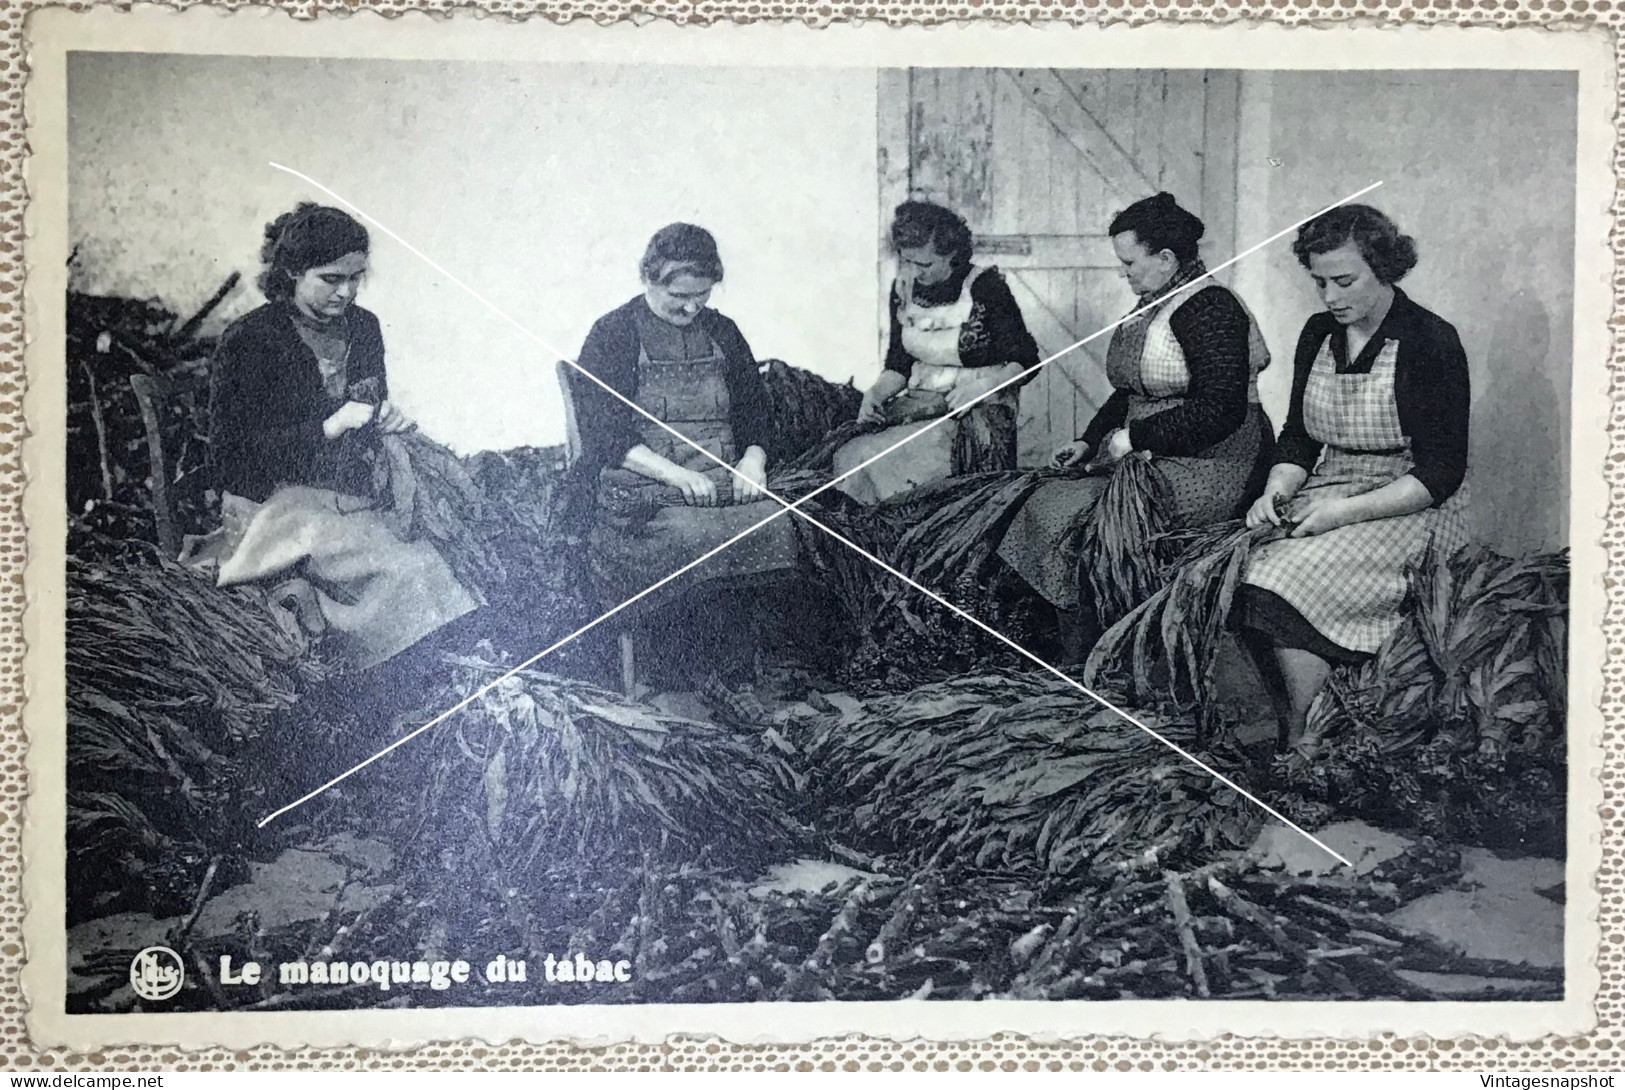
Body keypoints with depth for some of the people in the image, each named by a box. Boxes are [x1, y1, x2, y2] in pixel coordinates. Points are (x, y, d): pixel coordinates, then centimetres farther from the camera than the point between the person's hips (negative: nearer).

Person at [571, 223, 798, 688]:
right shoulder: (612, 336, 2)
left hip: (725, 480, 4)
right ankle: (721, 670, -16)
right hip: (643, 488, -4)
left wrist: (754, 457, -4)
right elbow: (604, 435, -6)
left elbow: (755, 413, 20)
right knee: (699, 540, -35)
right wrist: (675, 474, -19)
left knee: (775, 528, -28)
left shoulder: (722, 332, 18)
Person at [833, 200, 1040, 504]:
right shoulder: (903, 287, 7)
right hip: (919, 403, 6)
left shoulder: (984, 286, -9)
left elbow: (1025, 360, -7)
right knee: (847, 454, -23)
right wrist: (875, 393, -8)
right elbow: (898, 365, 13)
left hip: (978, 413, -5)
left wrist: (983, 385, -24)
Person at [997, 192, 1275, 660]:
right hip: (1151, 459, 9)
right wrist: (1088, 441, 9)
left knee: (1073, 516, -23)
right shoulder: (1153, 306, 16)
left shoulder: (1209, 308, -14)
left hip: (1210, 469, -9)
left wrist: (1131, 438, -17)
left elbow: (1220, 410, -22)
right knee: (1047, 502, -8)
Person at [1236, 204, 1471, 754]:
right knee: (1240, 571, -23)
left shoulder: (1431, 342, -8)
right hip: (1327, 497, 6)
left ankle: (1302, 749, -18)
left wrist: (1346, 510, -20)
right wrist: (1276, 492, -4)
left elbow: (1440, 473, -11)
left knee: (1286, 583, -30)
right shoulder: (1319, 333, 11)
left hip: (1408, 508, -6)